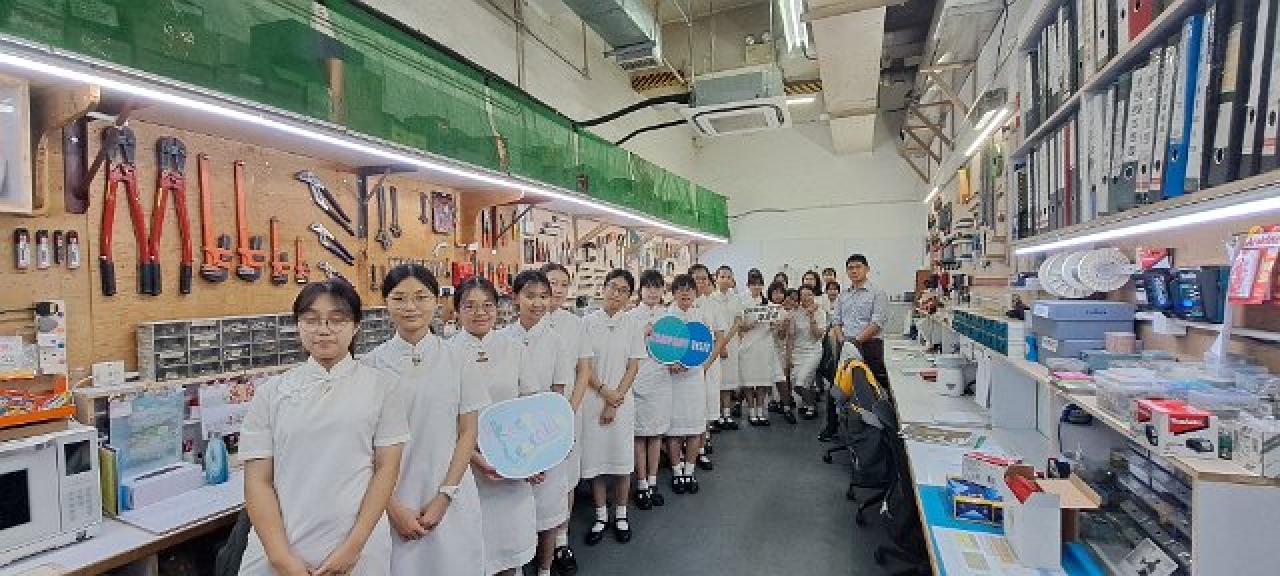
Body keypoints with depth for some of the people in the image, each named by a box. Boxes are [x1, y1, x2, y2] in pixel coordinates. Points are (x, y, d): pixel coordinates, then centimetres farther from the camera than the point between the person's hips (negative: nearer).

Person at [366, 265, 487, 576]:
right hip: (391, 501, 0)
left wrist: (444, 497, -7)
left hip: (450, 501, 0)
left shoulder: (457, 359, -4)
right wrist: (393, 507, -7)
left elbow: (468, 433, -1)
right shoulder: (371, 364, -4)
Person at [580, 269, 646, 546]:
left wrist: (615, 401, -8)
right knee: (595, 458, 6)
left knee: (622, 459, 7)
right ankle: (601, 516, 24)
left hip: (622, 400, 0)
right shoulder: (588, 322, -1)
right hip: (592, 399, 0)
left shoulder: (633, 325, 0)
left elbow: (633, 367, -1)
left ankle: (621, 515, 25)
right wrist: (604, 390, -13)